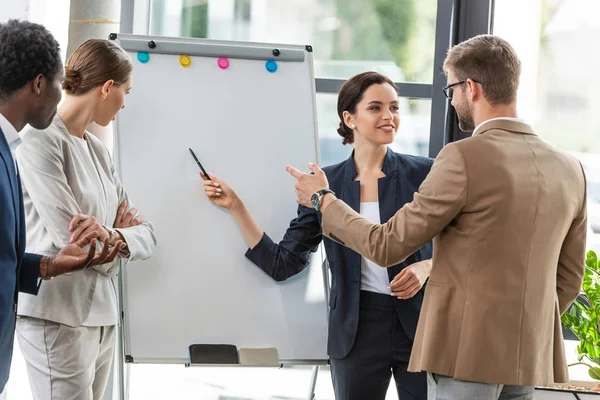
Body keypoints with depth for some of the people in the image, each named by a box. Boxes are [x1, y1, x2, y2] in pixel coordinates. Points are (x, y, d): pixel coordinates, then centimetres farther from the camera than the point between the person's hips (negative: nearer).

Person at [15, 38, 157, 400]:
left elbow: (145, 235, 10)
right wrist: (117, 235, 1)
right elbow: (70, 239, -17)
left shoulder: (97, 150, 15)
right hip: (59, 318, -7)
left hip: (102, 313, 8)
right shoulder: (42, 142, -10)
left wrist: (110, 235, -12)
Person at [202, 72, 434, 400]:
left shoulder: (423, 173, -1)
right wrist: (236, 207, -1)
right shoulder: (326, 184, 4)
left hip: (418, 324, -1)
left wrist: (426, 267, -16)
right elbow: (282, 264, 4)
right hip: (356, 330, 1)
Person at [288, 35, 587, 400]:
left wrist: (325, 201, 5)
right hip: (531, 357, 7)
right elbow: (569, 279, 12)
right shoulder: (570, 170, 6)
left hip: (467, 353, -7)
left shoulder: (465, 158, -14)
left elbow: (387, 246, -9)